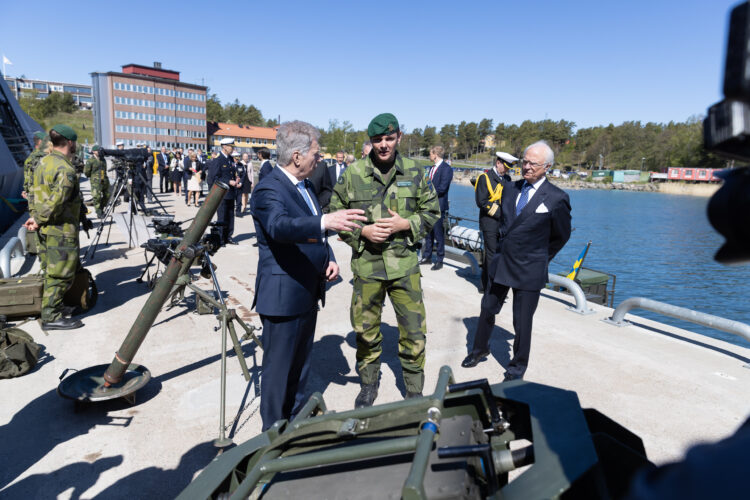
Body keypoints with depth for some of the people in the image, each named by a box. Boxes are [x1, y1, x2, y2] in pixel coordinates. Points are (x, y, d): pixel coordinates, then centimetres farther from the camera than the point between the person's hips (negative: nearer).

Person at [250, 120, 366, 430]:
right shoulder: (269, 190, -18)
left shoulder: (303, 185, 12)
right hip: (283, 296, -9)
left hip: (307, 293, 9)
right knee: (278, 367, 4)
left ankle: (296, 420, 40)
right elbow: (280, 227, -38)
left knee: (301, 363, 22)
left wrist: (329, 259, 1)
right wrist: (325, 221, -54)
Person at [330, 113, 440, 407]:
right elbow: (335, 215, 5)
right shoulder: (353, 173, 0)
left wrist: (405, 224, -9)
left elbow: (432, 211, 9)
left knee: (414, 332, 4)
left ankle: (414, 392, 26)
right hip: (366, 264, 0)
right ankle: (368, 386, 35)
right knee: (366, 330, 12)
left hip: (405, 265, 1)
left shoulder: (414, 173, 3)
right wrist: (362, 231, -11)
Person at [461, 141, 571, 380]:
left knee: (522, 322, 7)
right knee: (487, 309, 16)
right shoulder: (510, 189, 4)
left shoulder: (557, 198, -11)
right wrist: (503, 248, 14)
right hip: (501, 262, 5)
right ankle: (480, 349, 39)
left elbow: (561, 235, 3)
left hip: (529, 270, -5)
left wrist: (541, 259, 9)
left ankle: (518, 367, 28)